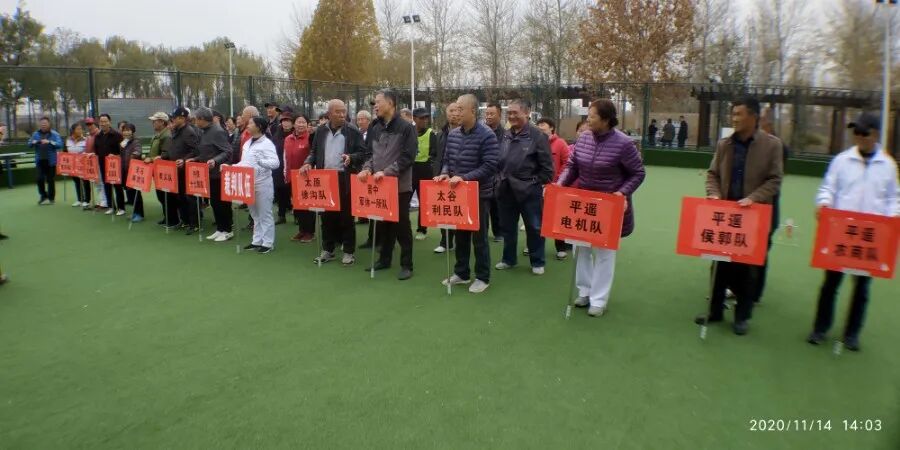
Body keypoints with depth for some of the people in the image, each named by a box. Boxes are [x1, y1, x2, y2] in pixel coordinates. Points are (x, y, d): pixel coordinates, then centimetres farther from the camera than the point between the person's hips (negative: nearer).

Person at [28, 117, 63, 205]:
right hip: (40, 160, 3)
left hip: (50, 161, -3)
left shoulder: (54, 134, -1)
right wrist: (33, 142, -11)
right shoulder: (36, 134, 10)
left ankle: (51, 198, 15)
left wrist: (49, 142, -27)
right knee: (40, 179, -1)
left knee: (50, 180, 4)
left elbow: (60, 144, -13)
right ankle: (43, 196, 16)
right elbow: (29, 144, 11)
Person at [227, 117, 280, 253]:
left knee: (265, 214, 0)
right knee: (255, 214, 15)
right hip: (249, 183, 8)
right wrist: (230, 167, 7)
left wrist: (260, 161, -35)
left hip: (263, 183, -8)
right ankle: (257, 241, 24)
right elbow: (243, 163, 18)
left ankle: (268, 242, 7)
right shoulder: (247, 143, 13)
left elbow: (275, 163, -23)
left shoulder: (266, 143, -11)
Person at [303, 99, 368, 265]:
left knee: (346, 216, 2)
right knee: (327, 216, 10)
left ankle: (349, 251, 12)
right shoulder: (321, 131, 10)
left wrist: (351, 158, -21)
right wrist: (309, 163, -2)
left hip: (345, 180, -4)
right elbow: (314, 151, 16)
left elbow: (363, 153, -2)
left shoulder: (353, 132, -2)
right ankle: (327, 250, 22)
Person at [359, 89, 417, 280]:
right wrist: (367, 168, -5)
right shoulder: (374, 128, 10)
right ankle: (384, 259, 28)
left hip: (400, 186, -6)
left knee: (402, 226, 1)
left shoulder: (406, 127, -8)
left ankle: (406, 265, 11)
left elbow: (408, 157, -14)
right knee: (383, 224, 14)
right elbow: (370, 153, 15)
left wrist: (386, 172, -20)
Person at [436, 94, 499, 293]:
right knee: (460, 234, 15)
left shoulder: (487, 135, -14)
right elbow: (447, 160, 14)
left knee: (479, 237, 4)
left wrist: (464, 177, -26)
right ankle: (461, 273, 29)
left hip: (479, 194, -6)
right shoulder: (453, 134, 6)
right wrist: (445, 173, -8)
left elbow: (490, 167, -20)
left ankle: (482, 277, 17)